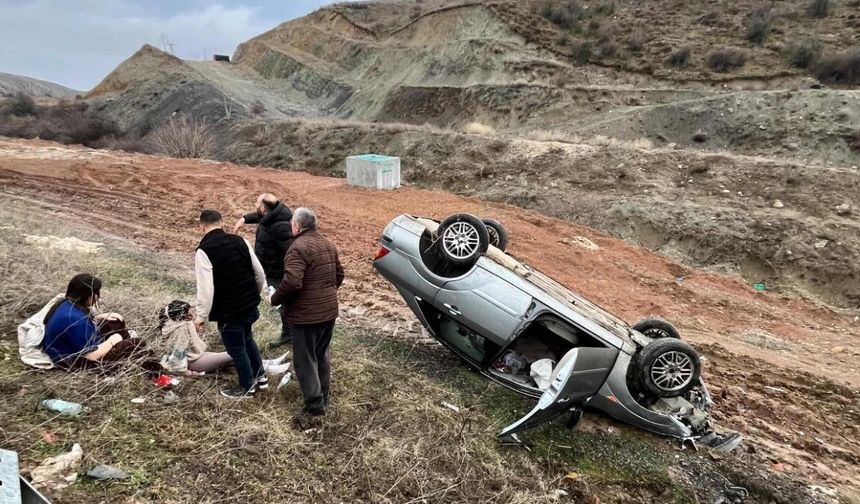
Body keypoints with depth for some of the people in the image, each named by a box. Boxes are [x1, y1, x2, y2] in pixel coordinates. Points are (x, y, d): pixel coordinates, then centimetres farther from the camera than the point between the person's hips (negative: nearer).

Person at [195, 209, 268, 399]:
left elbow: (205, 288, -21)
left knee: (236, 349, 13)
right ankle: (260, 376, 41)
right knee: (247, 339, 29)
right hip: (250, 305, 6)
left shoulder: (204, 250, -17)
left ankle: (246, 387, 30)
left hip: (228, 312, -6)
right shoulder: (240, 241, 0)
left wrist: (202, 316, -11)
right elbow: (259, 272, 5)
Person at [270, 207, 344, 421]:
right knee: (323, 355, 20)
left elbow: (292, 282, -28)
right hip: (329, 310, 8)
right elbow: (339, 275, 17)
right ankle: (323, 398, 32)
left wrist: (275, 299, -12)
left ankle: (315, 405, 8)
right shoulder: (328, 245, 9)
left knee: (305, 360, 3)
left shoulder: (299, 247, -19)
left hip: (306, 314, -8)